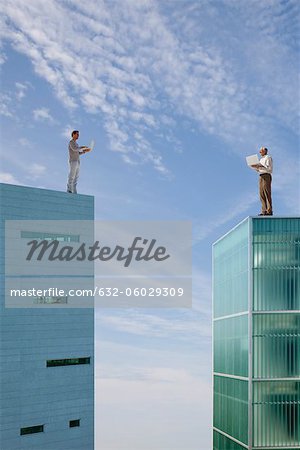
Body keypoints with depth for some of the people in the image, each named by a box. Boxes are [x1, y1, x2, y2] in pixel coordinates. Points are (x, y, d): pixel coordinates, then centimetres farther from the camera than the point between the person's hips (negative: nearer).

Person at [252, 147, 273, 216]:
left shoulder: (268, 158, 0)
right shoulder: (261, 159, 25)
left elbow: (269, 168, -12)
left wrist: (260, 166, -16)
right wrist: (255, 167, 5)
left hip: (266, 176, -8)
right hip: (261, 176, 8)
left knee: (267, 193, -12)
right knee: (262, 194, 2)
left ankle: (269, 211, -15)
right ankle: (264, 211, 0)